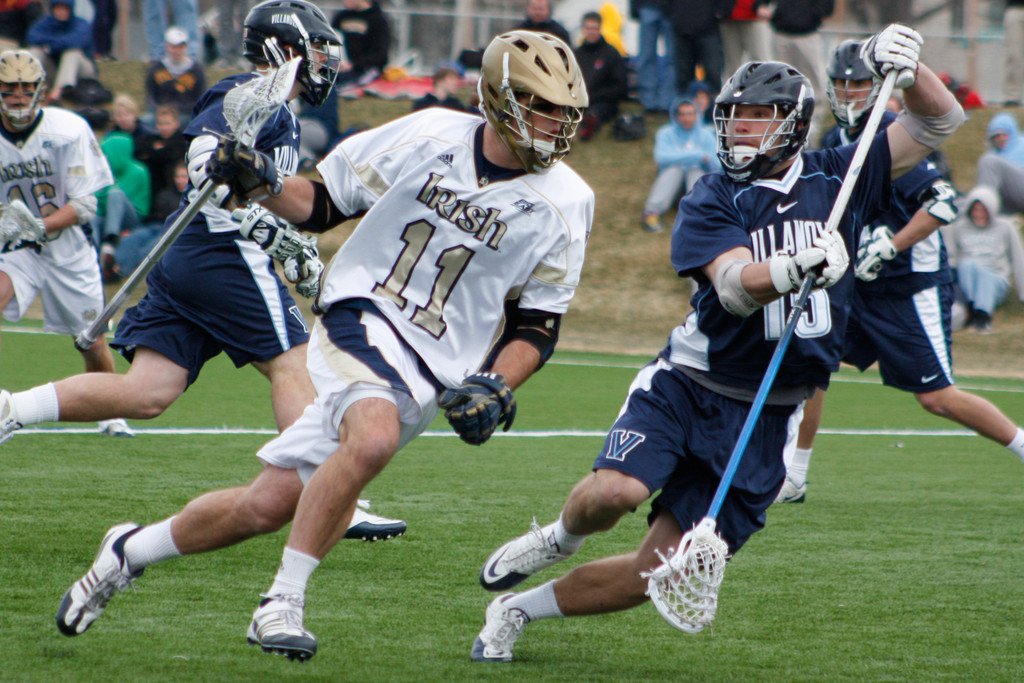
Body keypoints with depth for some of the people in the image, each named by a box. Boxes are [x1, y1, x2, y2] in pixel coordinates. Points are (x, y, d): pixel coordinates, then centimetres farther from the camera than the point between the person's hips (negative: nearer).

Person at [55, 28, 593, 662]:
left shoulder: (562, 204, -1)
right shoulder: (428, 137, -2)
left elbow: (538, 327, 6)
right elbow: (322, 204, 11)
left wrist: (497, 385, -11)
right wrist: (261, 186, -7)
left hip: (433, 371, 2)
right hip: (360, 319, -2)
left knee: (269, 505, -6)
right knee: (374, 437, -33)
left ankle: (133, 549, 16)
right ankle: (283, 602, -17)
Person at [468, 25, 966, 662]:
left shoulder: (837, 179, 5)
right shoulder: (711, 201, -2)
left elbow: (940, 121, 5)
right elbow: (736, 287, -19)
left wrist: (906, 68, -15)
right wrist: (796, 269, -40)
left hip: (763, 421, 2)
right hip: (686, 390, -2)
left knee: (658, 575, -1)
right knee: (615, 493, -31)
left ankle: (520, 608, 20)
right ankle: (560, 537, 5)